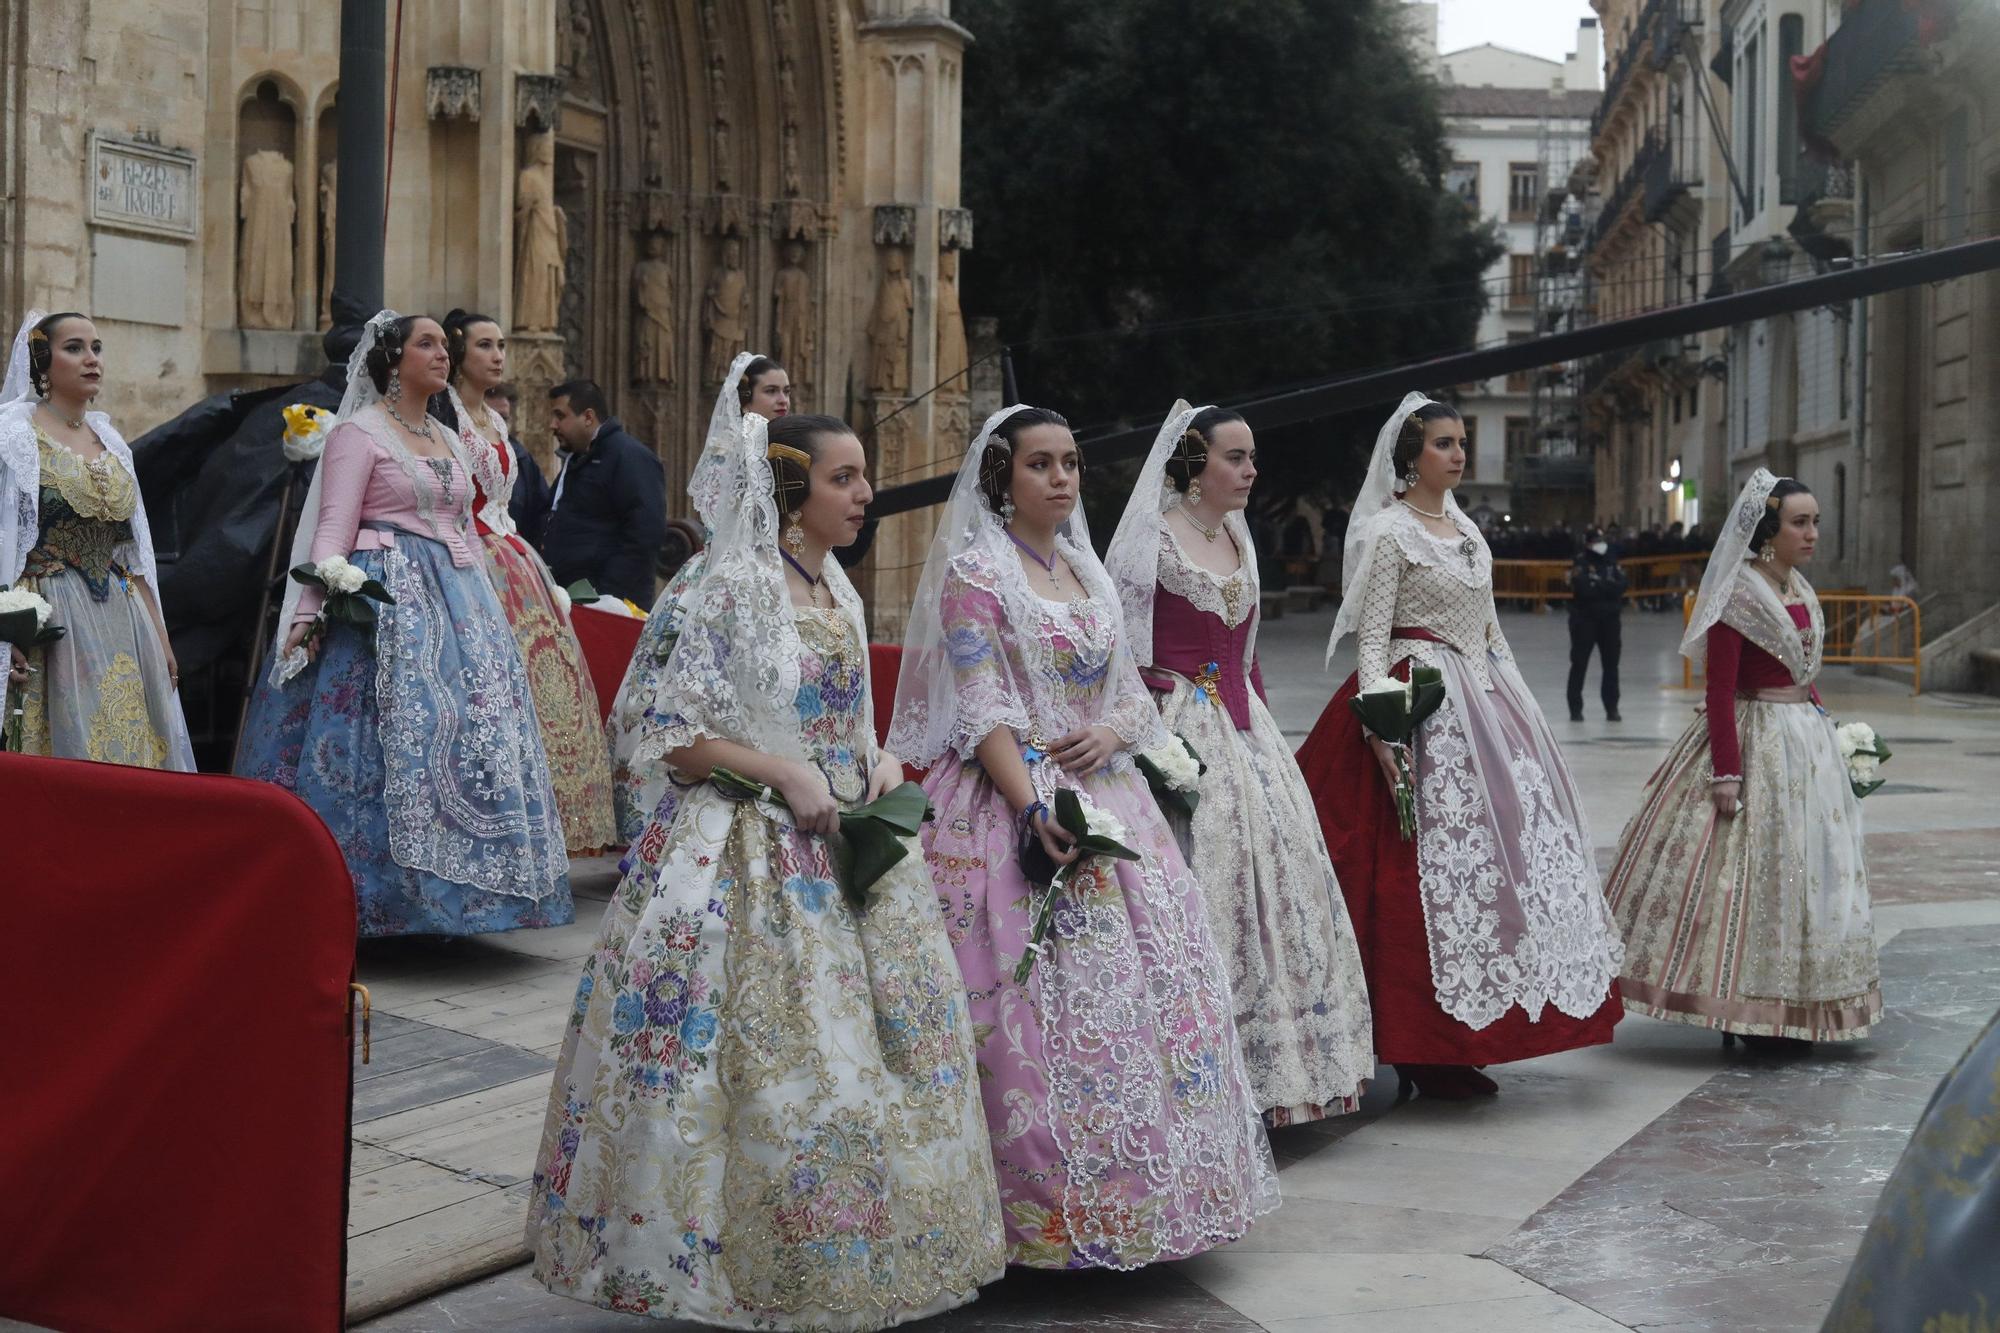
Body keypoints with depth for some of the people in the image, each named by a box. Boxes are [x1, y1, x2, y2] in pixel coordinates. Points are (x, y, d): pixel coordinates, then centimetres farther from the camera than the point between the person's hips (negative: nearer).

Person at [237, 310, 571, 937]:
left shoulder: (449, 439, 18)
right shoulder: (358, 431, -3)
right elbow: (333, 528, -11)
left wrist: (485, 611, 18)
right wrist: (311, 610, -19)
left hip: (455, 599, 7)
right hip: (384, 601, -7)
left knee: (474, 734, 2)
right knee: (399, 737, -12)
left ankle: (448, 894, 9)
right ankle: (373, 895, -6)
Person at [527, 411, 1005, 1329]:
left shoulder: (839, 593, 12)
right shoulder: (737, 587, -10)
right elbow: (675, 736, -12)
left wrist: (880, 764, 3)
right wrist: (785, 775, -18)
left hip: (843, 845, 8)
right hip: (754, 849, -8)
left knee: (893, 1031, 7)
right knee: (778, 1052, -8)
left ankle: (862, 1254, 18)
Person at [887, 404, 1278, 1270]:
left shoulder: (1085, 571, 16)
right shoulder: (975, 573, -5)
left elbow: (1131, 692, 18)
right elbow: (982, 713, -13)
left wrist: (1112, 732, -5)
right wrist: (1034, 809, -24)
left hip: (1106, 797, 7)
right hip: (1015, 803, -7)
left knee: (1147, 981, 6)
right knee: (1040, 1003, -10)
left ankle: (1144, 1192, 16)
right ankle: (1049, 1209, -3)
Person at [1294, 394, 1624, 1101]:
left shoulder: (1465, 528, 16)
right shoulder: (1386, 531, -8)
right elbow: (1370, 638, -13)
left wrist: (1510, 696, 18)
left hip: (1482, 698, 9)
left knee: (1491, 854, 7)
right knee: (1426, 866, -10)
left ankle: (1456, 1051, 15)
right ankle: (1423, 1056, -3)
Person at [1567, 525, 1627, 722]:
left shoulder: (1612, 563, 8)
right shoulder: (1580, 564, -6)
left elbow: (1620, 586, -6)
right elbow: (1584, 589, -21)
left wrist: (1598, 586, -16)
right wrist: (1607, 587, -12)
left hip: (1609, 619, 4)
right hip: (1584, 619, -4)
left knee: (1611, 664, 6)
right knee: (1579, 664, -1)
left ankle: (1612, 708, 13)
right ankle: (1575, 709, 5)